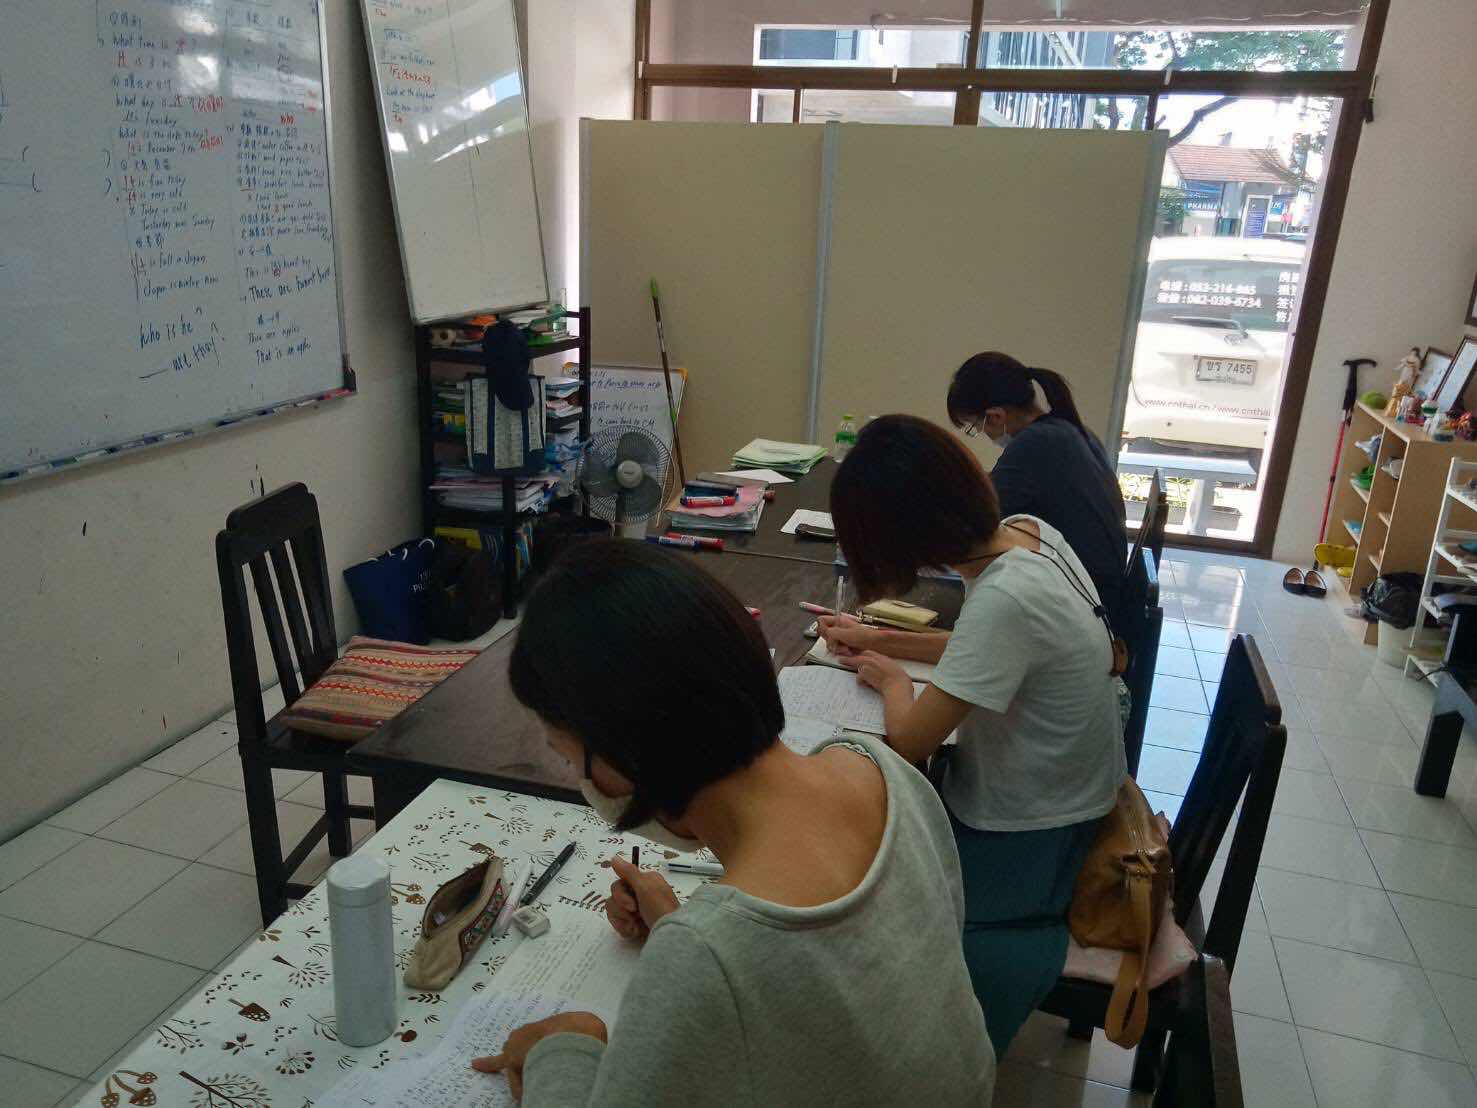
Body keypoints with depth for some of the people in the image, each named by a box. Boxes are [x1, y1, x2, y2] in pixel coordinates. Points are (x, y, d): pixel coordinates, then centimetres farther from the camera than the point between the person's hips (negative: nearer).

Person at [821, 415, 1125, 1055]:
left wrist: (891, 679, -3)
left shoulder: (1005, 598, -34)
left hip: (1023, 844, -8)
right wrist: (880, 640, 9)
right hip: (1059, 794, 8)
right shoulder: (1025, 529, -9)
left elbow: (910, 740, -23)